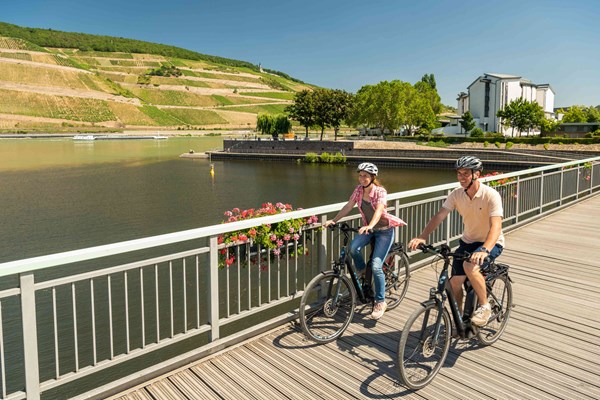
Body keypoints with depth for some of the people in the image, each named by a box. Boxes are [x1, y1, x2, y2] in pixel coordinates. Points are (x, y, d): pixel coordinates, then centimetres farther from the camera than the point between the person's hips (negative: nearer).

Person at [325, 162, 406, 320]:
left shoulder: (380, 191, -20)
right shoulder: (359, 189, -4)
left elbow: (379, 210, -35)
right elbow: (348, 206, -3)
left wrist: (370, 226, -53)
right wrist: (333, 220, -14)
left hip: (384, 230, -5)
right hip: (368, 228, 5)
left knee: (376, 266, -15)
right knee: (353, 248, -25)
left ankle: (380, 302, 1)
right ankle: (362, 271, 8)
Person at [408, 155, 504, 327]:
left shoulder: (491, 195, -22)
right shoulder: (456, 194, -8)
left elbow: (496, 226, -32)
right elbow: (439, 216, -15)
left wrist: (484, 250, -48)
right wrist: (422, 236, -30)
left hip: (491, 243, -5)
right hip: (467, 241, 5)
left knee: (470, 266, -33)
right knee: (454, 281, -4)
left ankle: (484, 306, -9)